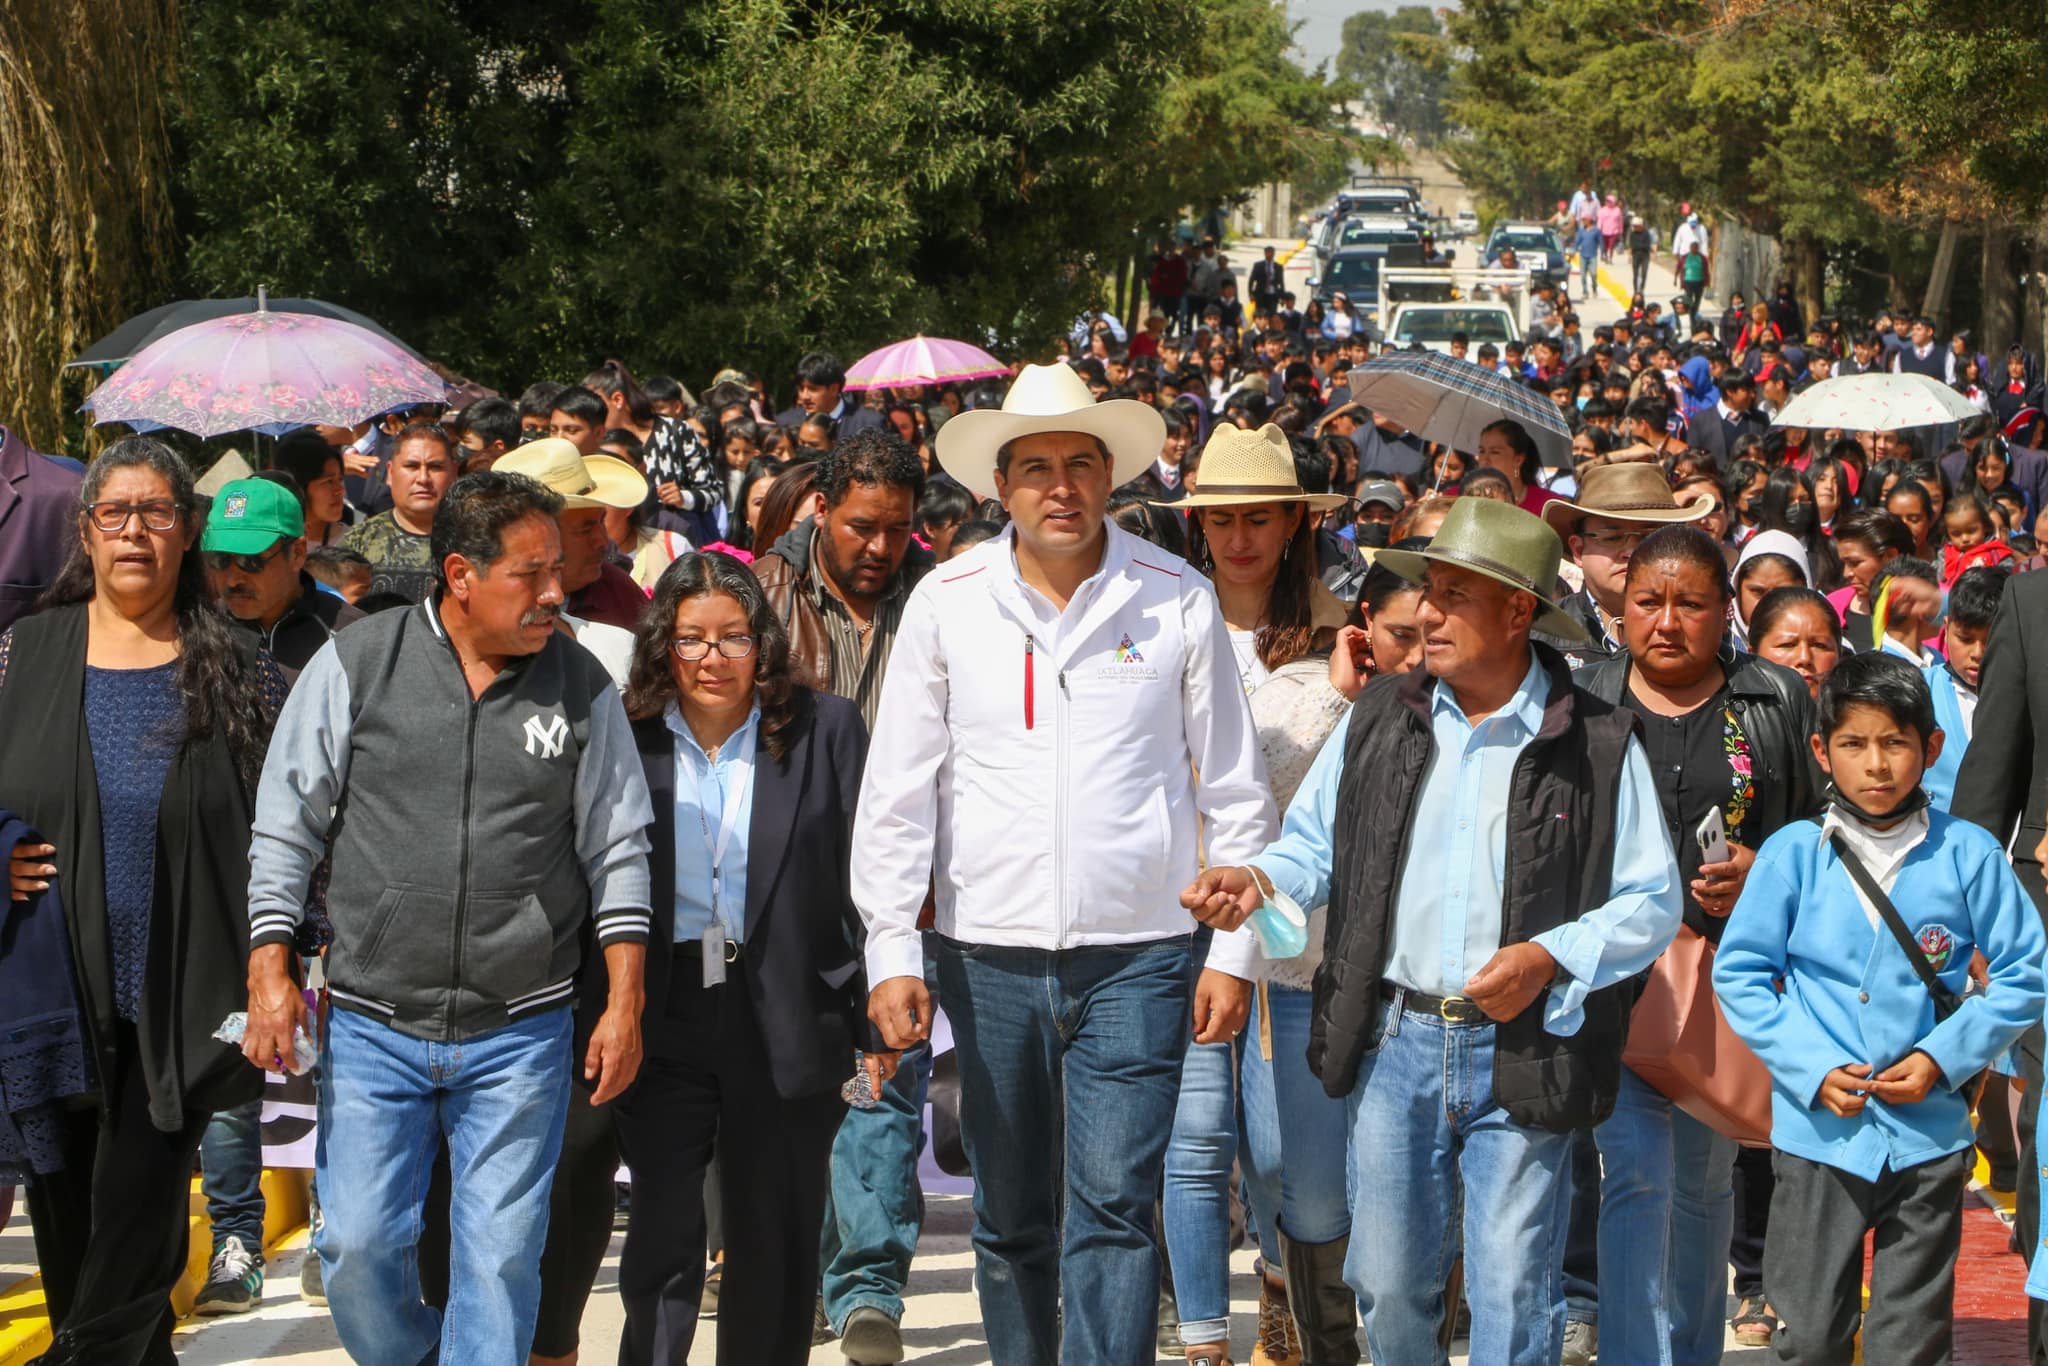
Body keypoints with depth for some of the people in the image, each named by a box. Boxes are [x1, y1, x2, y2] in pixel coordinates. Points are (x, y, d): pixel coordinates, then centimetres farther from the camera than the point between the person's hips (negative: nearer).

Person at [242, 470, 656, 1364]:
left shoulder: (579, 685, 4)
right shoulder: (355, 665, 0)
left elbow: (618, 852, 7)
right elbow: (285, 830, 5)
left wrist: (624, 1005, 2)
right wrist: (270, 970, -3)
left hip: (520, 1036, 0)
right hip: (373, 1026, 0)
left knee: (500, 1256, 0)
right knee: (356, 1247, 0)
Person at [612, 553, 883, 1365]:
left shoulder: (825, 731, 1)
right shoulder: (626, 739, 3)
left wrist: (876, 1023, -4)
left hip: (784, 1024, 0)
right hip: (664, 1024, 0)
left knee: (775, 1250, 9)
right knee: (662, 1238, -1)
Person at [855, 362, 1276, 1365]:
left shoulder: (1179, 601, 0)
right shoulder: (946, 603, 2)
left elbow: (1235, 790, 6)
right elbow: (898, 792, 5)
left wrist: (1234, 951, 2)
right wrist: (891, 954, 0)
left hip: (1139, 954, -2)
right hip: (989, 953, 2)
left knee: (1114, 1206, -8)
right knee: (1010, 1217, 11)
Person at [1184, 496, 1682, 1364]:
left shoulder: (1599, 745, -2)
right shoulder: (1378, 721, 8)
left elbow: (1652, 902, 0)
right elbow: (1317, 844, 15)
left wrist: (1549, 957, -15)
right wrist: (1260, 882, -7)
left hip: (1521, 1055, -3)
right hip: (1394, 1041, 3)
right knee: (1389, 1284, 10)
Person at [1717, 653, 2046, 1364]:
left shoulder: (1969, 856, -3)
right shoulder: (1792, 853, -3)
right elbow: (1740, 973, 1)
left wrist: (1944, 1057, -9)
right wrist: (1811, 1068, -9)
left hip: (1930, 1134, 0)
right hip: (1819, 1130, 0)